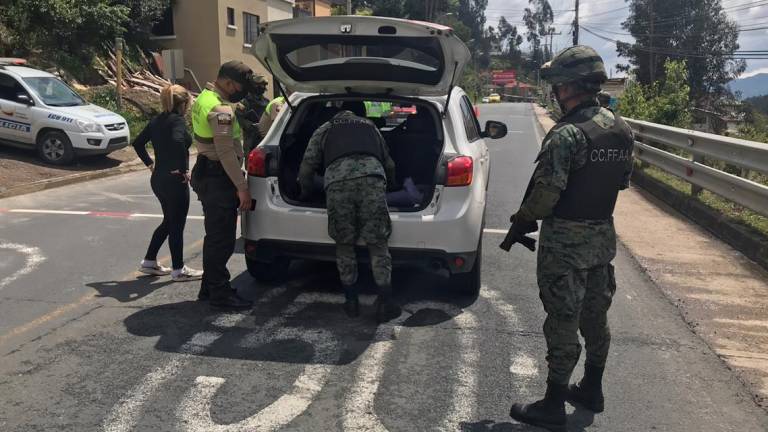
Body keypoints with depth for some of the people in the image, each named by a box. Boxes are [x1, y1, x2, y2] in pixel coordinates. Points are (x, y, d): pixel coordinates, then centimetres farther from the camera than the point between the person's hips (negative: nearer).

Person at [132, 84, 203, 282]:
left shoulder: (157, 121, 11)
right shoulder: (177, 120, -15)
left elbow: (138, 143, 18)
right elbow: (178, 141, -33)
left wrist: (150, 163, 18)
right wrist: (183, 168, -24)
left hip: (158, 179, 9)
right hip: (174, 181, -9)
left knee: (169, 221, 22)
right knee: (177, 225, 2)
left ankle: (149, 262, 27)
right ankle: (178, 270, 12)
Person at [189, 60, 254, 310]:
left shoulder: (204, 98, 12)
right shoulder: (221, 110, -20)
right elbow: (226, 152, -25)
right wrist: (242, 187, -23)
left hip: (206, 173, 11)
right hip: (218, 179, -11)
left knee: (215, 235, 18)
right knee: (222, 238, -3)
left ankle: (209, 288, 27)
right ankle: (220, 294, 5)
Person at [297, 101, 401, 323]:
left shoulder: (324, 130, 32)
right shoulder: (371, 127, 37)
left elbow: (306, 169, 24)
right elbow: (389, 165, 39)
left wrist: (305, 194, 41)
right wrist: (385, 184, 59)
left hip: (337, 182, 0)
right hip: (372, 178, 1)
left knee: (344, 245, 14)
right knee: (378, 245, 7)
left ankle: (351, 301, 17)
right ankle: (385, 302, 3)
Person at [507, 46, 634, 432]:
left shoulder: (567, 134, -22)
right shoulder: (622, 129, 4)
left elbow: (547, 192, -23)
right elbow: (622, 181, 12)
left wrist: (522, 219, -5)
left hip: (566, 242, -8)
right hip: (603, 236, 8)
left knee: (563, 322, 0)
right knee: (595, 316, 19)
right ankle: (592, 390, 35)